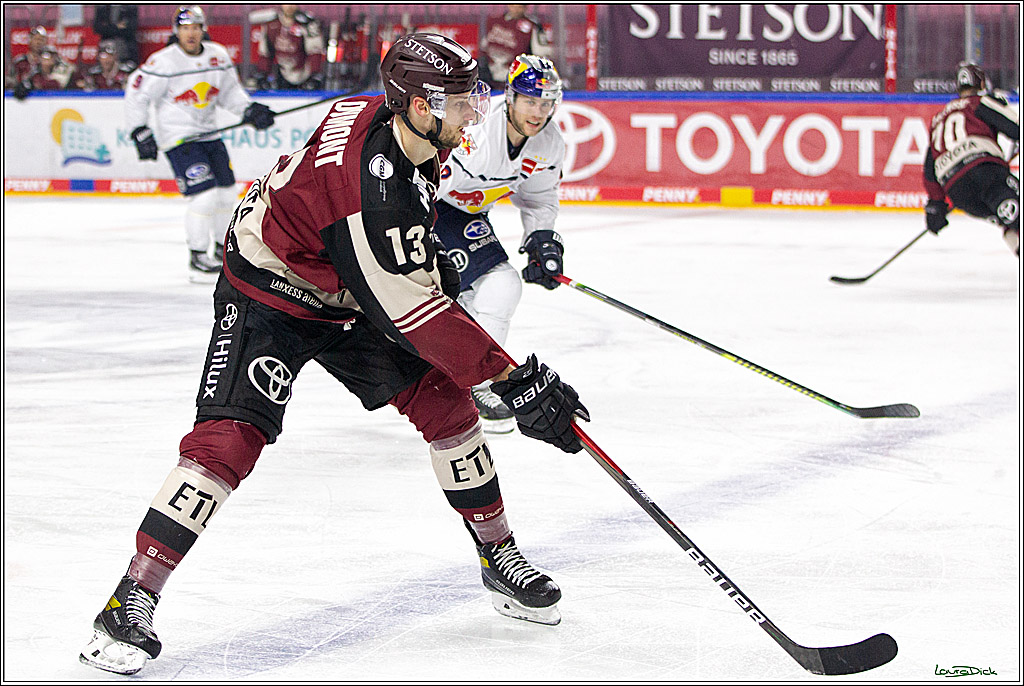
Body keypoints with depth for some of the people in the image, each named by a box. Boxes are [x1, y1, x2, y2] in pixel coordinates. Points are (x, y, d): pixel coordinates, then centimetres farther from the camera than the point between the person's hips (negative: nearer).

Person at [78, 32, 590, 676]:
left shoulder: (391, 123, -11)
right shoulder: (373, 191, -37)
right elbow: (418, 313, -35)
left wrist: (431, 259, 13)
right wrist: (515, 380, -34)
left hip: (348, 297, 9)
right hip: (267, 292, -8)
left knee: (445, 398, 1)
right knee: (230, 438, -21)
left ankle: (499, 555, 17)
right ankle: (133, 599, -17)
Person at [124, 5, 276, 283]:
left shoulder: (218, 55, 2)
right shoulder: (163, 62, -15)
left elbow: (230, 91, 14)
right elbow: (136, 94, -9)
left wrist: (250, 110, -2)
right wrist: (141, 133, -14)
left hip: (208, 133, 7)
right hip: (176, 136, -7)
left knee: (227, 193, 11)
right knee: (204, 194, -18)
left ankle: (223, 250, 32)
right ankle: (198, 259, -6)